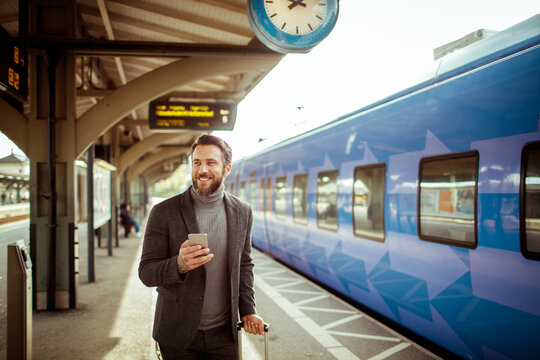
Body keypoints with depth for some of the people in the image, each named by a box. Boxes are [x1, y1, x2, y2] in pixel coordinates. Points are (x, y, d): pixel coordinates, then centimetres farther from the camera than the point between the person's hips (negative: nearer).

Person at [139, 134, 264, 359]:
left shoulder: (242, 212, 1)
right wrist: (179, 265, -28)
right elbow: (146, 273, -9)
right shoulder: (164, 212, -9)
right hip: (178, 334, -2)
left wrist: (247, 311, 3)